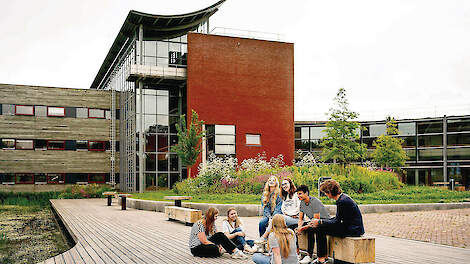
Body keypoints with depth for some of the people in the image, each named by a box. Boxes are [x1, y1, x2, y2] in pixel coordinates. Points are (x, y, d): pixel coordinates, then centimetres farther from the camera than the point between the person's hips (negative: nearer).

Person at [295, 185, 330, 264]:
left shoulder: (315, 201, -23)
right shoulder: (302, 203, 2)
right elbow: (300, 219, 6)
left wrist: (304, 227, -30)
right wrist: (299, 227, -16)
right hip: (313, 221, 8)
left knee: (310, 229, -37)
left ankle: (309, 255, -29)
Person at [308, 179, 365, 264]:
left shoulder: (342, 201, -20)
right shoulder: (342, 197, 10)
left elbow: (337, 222, -16)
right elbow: (338, 218, 16)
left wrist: (320, 222, -6)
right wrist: (321, 221, 8)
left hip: (353, 230, -10)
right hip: (349, 226, 10)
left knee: (320, 229, -11)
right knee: (320, 226, 11)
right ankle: (324, 256, 15)